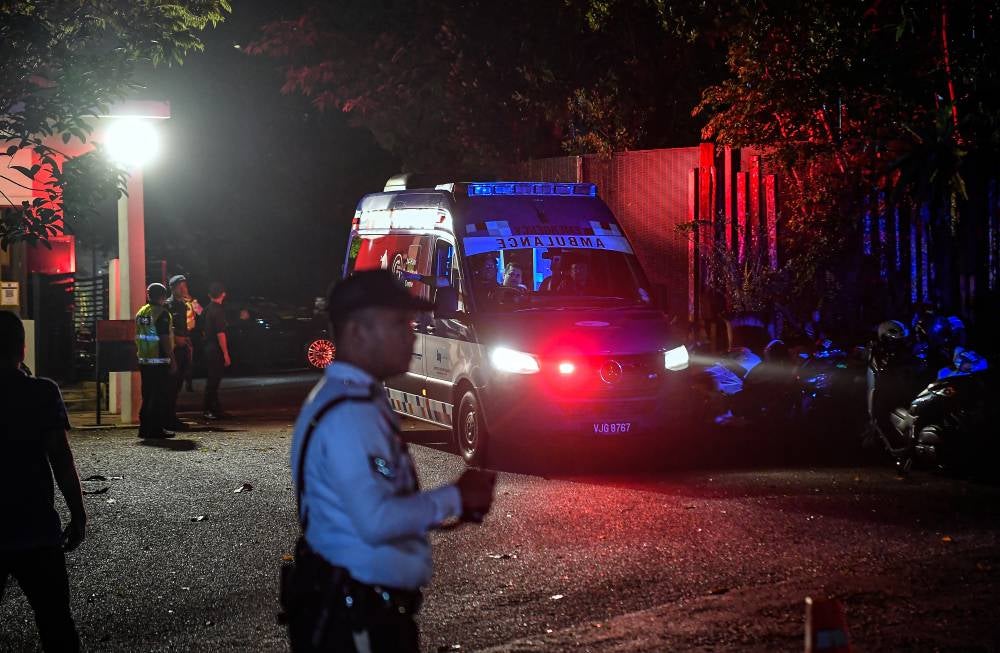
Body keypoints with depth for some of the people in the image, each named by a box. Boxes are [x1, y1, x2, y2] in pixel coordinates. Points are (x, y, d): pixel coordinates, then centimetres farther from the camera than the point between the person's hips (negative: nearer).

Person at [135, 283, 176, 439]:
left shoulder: (141, 312, 10)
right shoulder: (162, 313, -12)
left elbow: (138, 338, 15)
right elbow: (165, 339, -16)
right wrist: (172, 359, -12)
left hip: (144, 361, 7)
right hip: (160, 361, -7)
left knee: (148, 395, 13)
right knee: (161, 396, -2)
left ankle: (145, 427, 15)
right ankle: (157, 429, -3)